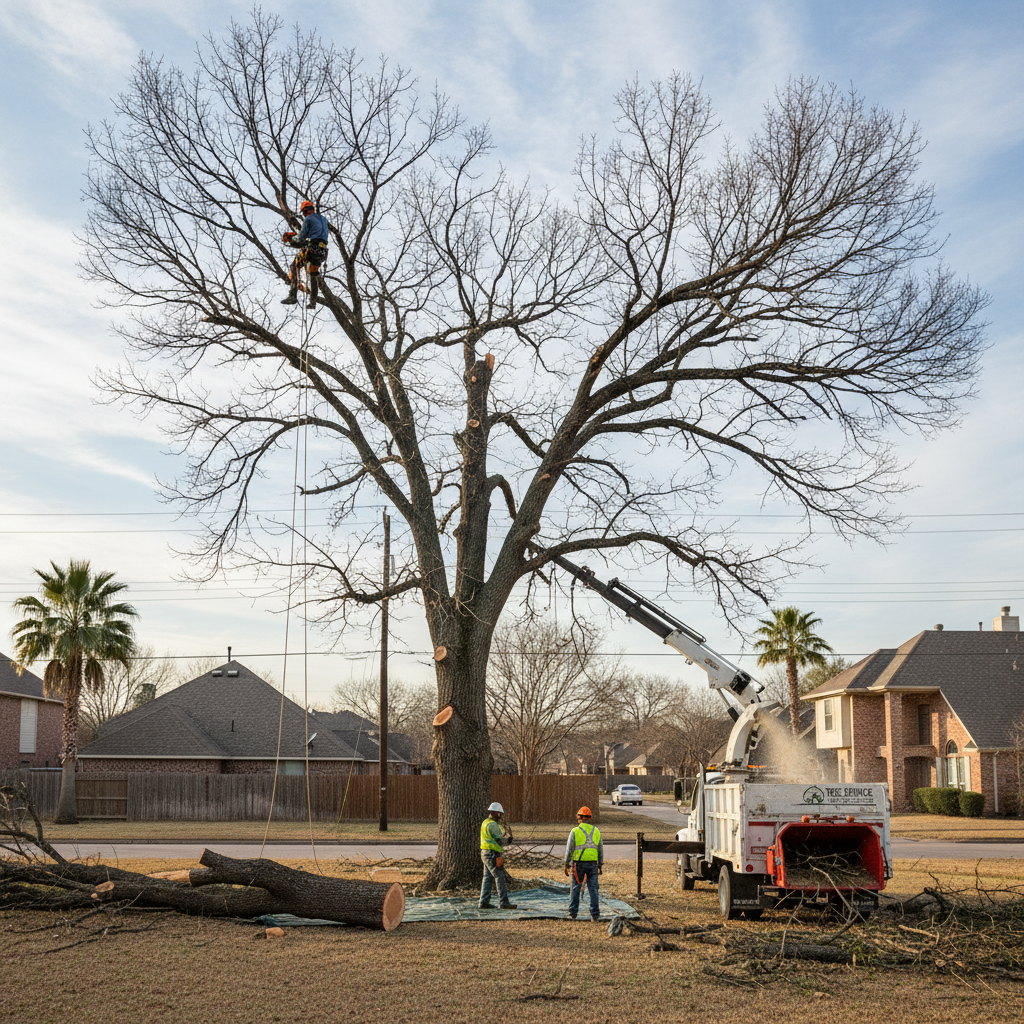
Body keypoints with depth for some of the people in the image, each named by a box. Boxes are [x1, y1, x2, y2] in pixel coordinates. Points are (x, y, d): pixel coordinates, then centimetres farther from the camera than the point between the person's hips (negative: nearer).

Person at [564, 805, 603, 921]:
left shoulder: (575, 831, -7)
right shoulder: (596, 831, 4)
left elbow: (569, 849, -8)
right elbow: (600, 850, 7)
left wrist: (566, 865, 0)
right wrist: (600, 865, 15)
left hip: (578, 864, -2)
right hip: (592, 863, 2)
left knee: (575, 889, 9)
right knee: (593, 889, 3)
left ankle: (573, 914, 13)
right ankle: (595, 915, -2)